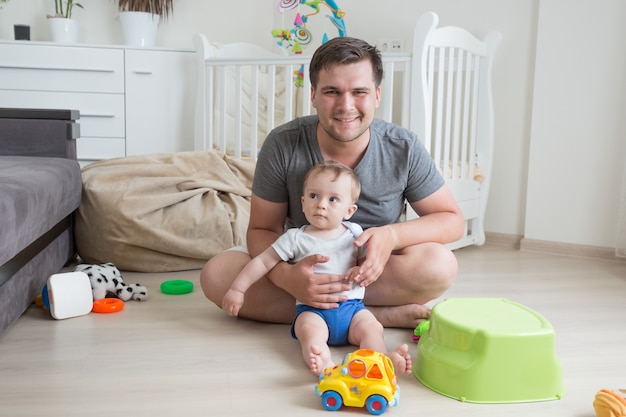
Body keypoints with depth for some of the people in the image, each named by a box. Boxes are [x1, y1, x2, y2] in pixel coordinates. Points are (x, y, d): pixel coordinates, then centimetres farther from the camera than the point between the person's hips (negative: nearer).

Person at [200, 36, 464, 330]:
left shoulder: (403, 148, -14)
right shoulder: (282, 146, -15)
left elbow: (451, 220, -6)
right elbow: (262, 229, -10)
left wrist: (393, 235, -28)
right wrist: (286, 276, -34)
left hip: (372, 271, -1)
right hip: (302, 265, 2)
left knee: (440, 265, -30)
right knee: (215, 274, -25)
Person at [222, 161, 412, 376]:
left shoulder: (355, 233, 10)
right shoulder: (296, 238, 4)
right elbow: (263, 261, 7)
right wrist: (237, 289, 4)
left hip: (352, 306, 3)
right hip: (312, 309, -3)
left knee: (372, 328, -24)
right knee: (310, 332, -33)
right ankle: (324, 364, -58)